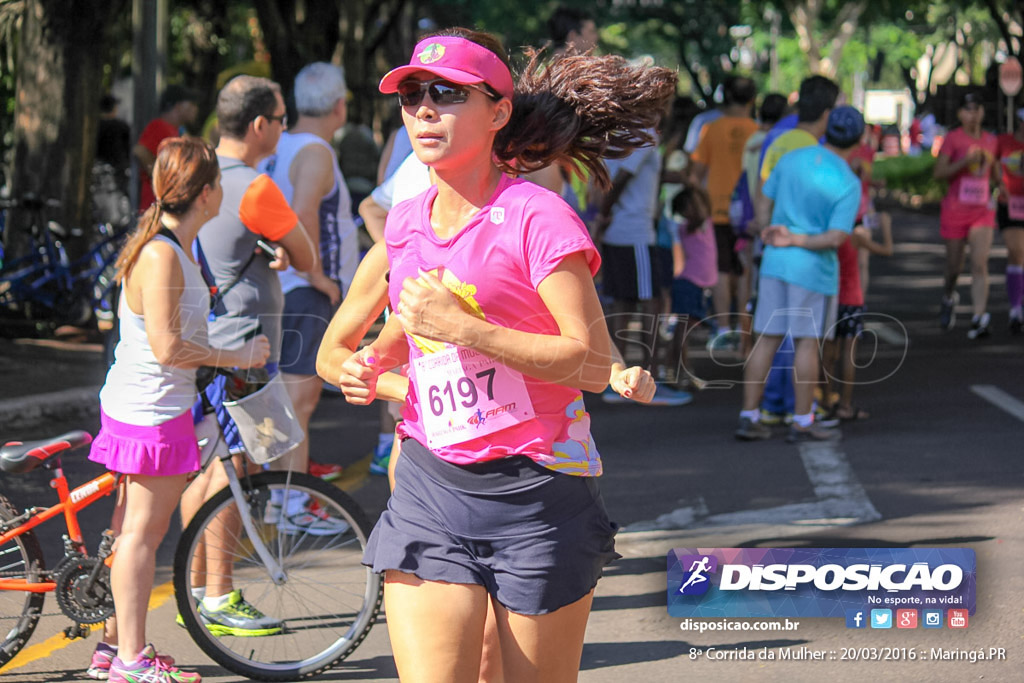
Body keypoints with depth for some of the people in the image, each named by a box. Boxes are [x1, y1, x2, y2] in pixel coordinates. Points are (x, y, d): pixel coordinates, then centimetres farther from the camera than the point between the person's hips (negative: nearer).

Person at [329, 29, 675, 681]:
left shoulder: (537, 218, -9)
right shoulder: (406, 221, 11)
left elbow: (593, 364, -16)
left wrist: (463, 329, -20)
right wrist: (372, 360, 9)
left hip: (536, 490, -5)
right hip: (430, 487, 5)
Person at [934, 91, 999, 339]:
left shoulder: (990, 140, 10)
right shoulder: (953, 139, -3)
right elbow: (939, 172, -13)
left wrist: (991, 164, 2)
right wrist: (966, 161, -23)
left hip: (983, 211, 2)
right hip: (955, 210, -2)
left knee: (980, 264, -14)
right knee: (954, 265, 9)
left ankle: (978, 319, -21)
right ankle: (949, 297, 42)